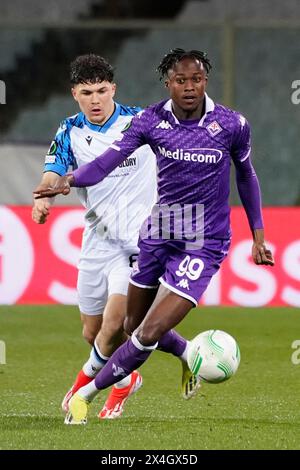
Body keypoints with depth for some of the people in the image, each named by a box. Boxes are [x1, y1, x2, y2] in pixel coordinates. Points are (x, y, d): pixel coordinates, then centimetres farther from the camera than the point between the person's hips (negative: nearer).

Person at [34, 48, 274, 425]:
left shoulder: (232, 125, -11)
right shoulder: (151, 120, -9)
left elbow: (246, 175, 6)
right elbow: (111, 158, -22)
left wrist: (258, 237, 9)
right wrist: (71, 179, -42)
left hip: (204, 245, -4)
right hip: (157, 234, 4)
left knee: (149, 334, -13)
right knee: (133, 326, 18)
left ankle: (86, 395, 4)